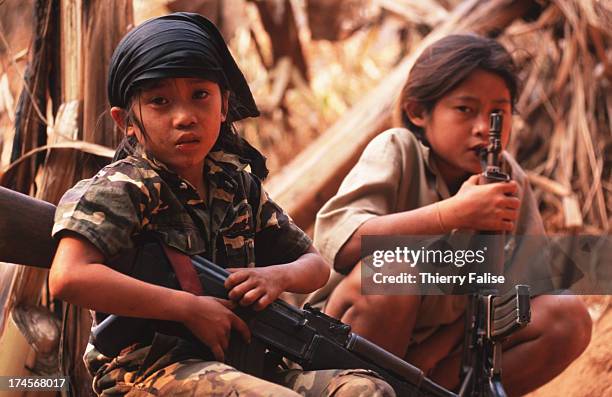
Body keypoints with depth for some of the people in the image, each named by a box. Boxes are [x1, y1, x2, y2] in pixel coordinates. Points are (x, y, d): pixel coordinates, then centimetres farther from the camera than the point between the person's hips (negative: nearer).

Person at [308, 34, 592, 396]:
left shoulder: (507, 177, -3)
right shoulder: (397, 150, -15)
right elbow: (335, 241, -33)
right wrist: (455, 212, -37)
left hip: (445, 343, 5)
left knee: (568, 318, -13)